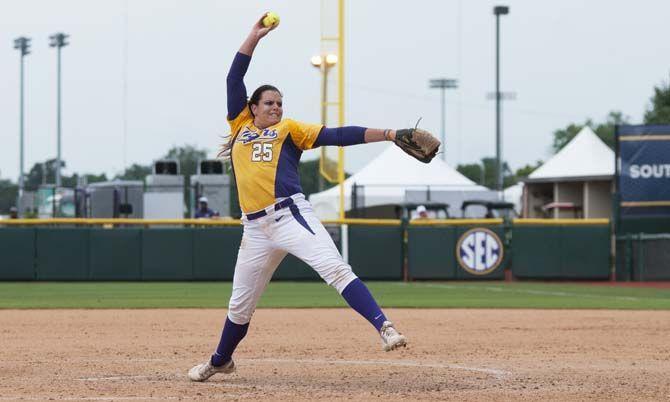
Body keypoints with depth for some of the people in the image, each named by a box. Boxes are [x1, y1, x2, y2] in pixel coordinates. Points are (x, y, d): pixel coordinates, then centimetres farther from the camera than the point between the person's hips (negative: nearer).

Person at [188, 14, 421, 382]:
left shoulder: (289, 129, 12)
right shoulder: (240, 126, 20)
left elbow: (338, 136, 3)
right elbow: (234, 80, 16)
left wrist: (387, 134, -6)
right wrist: (253, 38, 12)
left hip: (291, 215, -3)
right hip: (256, 228, 3)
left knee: (335, 269, -22)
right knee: (240, 303, 11)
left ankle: (384, 327, -32)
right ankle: (220, 361, 32)